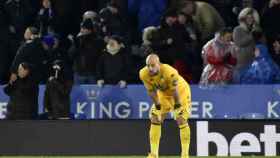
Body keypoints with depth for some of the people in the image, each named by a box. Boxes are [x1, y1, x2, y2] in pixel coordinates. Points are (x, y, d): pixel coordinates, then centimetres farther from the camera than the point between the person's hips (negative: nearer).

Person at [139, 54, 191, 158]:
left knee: (181, 119, -15)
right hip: (164, 94, 5)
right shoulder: (144, 74, -25)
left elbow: (175, 91, -28)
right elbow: (151, 91, -13)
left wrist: (177, 105, -18)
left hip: (181, 91, -5)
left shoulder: (170, 72, -40)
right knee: (155, 119, -2)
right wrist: (158, 105, -11)